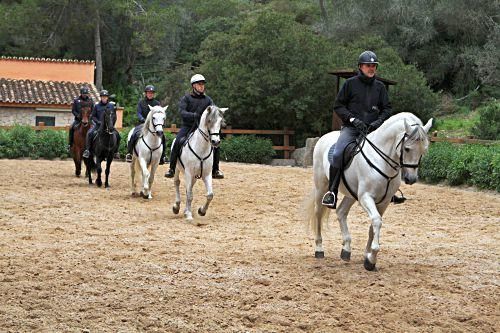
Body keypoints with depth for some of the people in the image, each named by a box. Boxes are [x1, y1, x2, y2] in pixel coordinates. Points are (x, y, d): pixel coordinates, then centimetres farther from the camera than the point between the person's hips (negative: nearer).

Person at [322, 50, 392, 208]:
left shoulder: (380, 87, 13)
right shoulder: (350, 83, 4)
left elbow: (387, 108, 13)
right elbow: (338, 106, 3)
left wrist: (379, 121, -8)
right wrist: (353, 119, -11)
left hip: (372, 129, 3)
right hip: (351, 128, -3)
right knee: (338, 154, -27)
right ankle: (332, 192, -17)